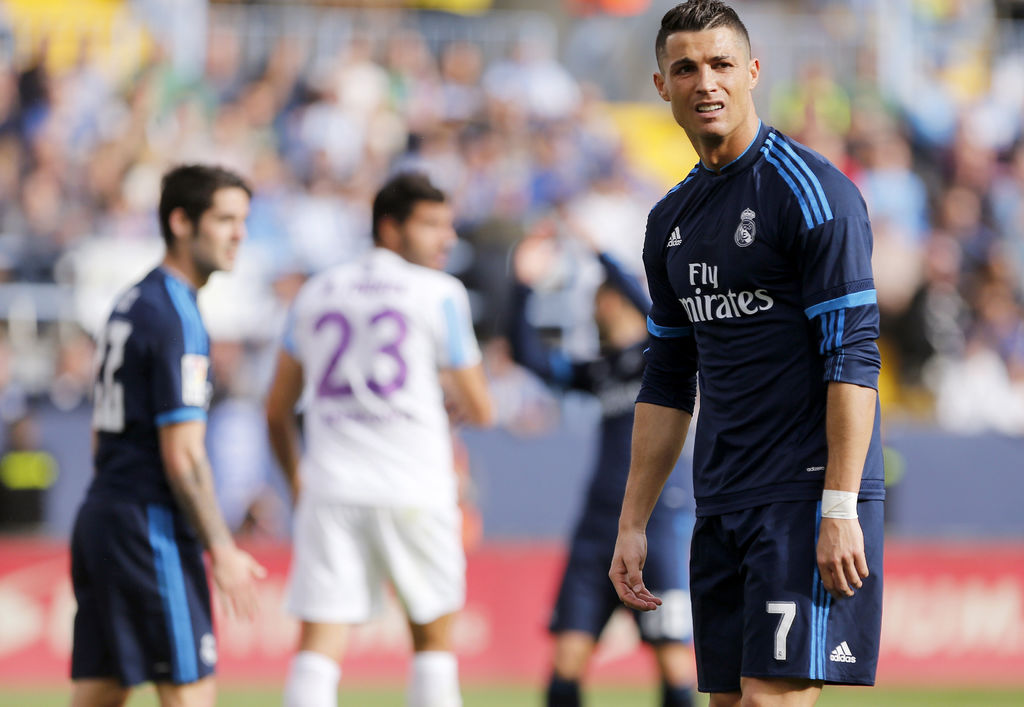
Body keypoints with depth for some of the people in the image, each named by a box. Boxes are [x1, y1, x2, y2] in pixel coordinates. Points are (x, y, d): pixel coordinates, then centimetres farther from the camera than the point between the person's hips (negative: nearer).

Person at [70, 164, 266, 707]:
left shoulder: (132, 302, 16)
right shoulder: (175, 318, -14)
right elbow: (182, 455, -17)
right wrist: (221, 551, -12)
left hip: (100, 514, 9)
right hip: (150, 525, -9)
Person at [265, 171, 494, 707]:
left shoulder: (316, 293, 14)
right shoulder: (439, 294, 0)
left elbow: (277, 411, 19)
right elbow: (480, 411, 3)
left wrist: (297, 482, 33)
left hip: (330, 489, 3)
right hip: (413, 491, -3)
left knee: (319, 644, -4)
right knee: (432, 639, 12)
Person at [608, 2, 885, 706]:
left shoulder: (811, 191, -8)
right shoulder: (671, 219, 15)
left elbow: (852, 357, -14)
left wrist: (839, 510, -20)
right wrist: (633, 523, 17)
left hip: (807, 495, -7)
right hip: (722, 507, 8)